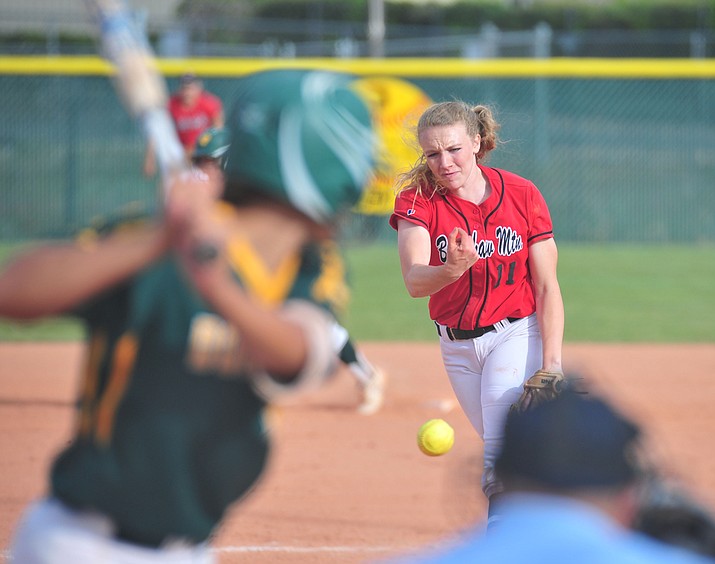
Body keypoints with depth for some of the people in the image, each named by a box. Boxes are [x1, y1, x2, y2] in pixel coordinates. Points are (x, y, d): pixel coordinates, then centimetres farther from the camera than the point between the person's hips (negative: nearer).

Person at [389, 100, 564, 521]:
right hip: (456, 346, 3)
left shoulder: (522, 195, -11)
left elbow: (547, 287, -8)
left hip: (517, 334, -3)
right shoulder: (418, 201, -10)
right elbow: (414, 281, -26)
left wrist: (552, 364, -16)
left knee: (502, 464, -19)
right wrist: (451, 269, -49)